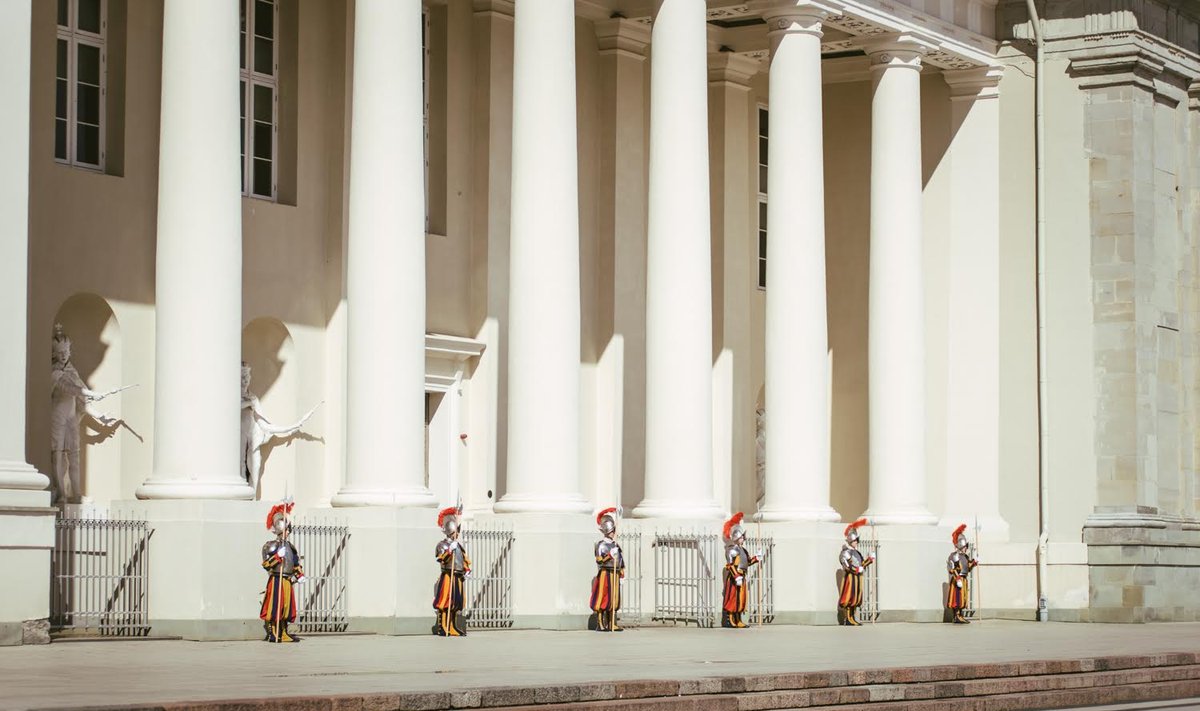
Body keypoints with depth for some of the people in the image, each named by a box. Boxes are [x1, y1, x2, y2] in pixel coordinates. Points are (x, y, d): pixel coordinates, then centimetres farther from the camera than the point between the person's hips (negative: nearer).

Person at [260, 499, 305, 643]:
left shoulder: (291, 547, 16)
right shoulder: (270, 546, -3)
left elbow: (296, 564, 20)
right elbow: (266, 564, -12)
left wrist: (300, 575, 5)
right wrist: (278, 556, -20)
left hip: (288, 581, 6)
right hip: (275, 581, -6)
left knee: (286, 607, 7)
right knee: (273, 607, -9)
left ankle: (283, 634, 12)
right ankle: (271, 633, -8)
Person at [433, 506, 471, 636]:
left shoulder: (459, 545, 19)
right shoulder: (442, 545, -2)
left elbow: (465, 559, 24)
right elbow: (441, 558, -18)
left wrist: (467, 570, 9)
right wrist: (450, 550, -25)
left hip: (459, 577, 7)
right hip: (447, 576, -7)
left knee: (457, 603, 8)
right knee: (445, 603, -12)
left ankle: (452, 628, 14)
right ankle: (441, 628, -14)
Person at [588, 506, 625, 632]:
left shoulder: (616, 546, 15)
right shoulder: (601, 545, -6)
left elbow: (621, 562, 19)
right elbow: (599, 561, -16)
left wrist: (622, 576, 15)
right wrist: (610, 555, -23)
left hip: (615, 575, 7)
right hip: (605, 574, -7)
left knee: (614, 600, 7)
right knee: (603, 599, -8)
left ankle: (611, 625, 11)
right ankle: (600, 625, -8)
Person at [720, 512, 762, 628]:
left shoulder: (742, 549, 18)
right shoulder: (733, 549, -12)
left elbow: (748, 561, 20)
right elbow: (731, 564, -20)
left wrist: (756, 558, 5)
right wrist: (737, 577, -26)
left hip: (741, 577, 10)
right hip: (733, 577, -10)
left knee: (741, 598, 11)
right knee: (731, 598, -8)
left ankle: (737, 621, 16)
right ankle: (728, 620, -7)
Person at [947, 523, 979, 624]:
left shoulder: (965, 556, 15)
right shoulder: (954, 556, -11)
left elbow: (968, 568, 19)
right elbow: (952, 569, -18)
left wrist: (973, 563, 4)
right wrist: (958, 579, -24)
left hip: (964, 580, 9)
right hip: (957, 579, -9)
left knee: (962, 599, 11)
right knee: (957, 599, -10)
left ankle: (960, 616, 17)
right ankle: (956, 617, -10)